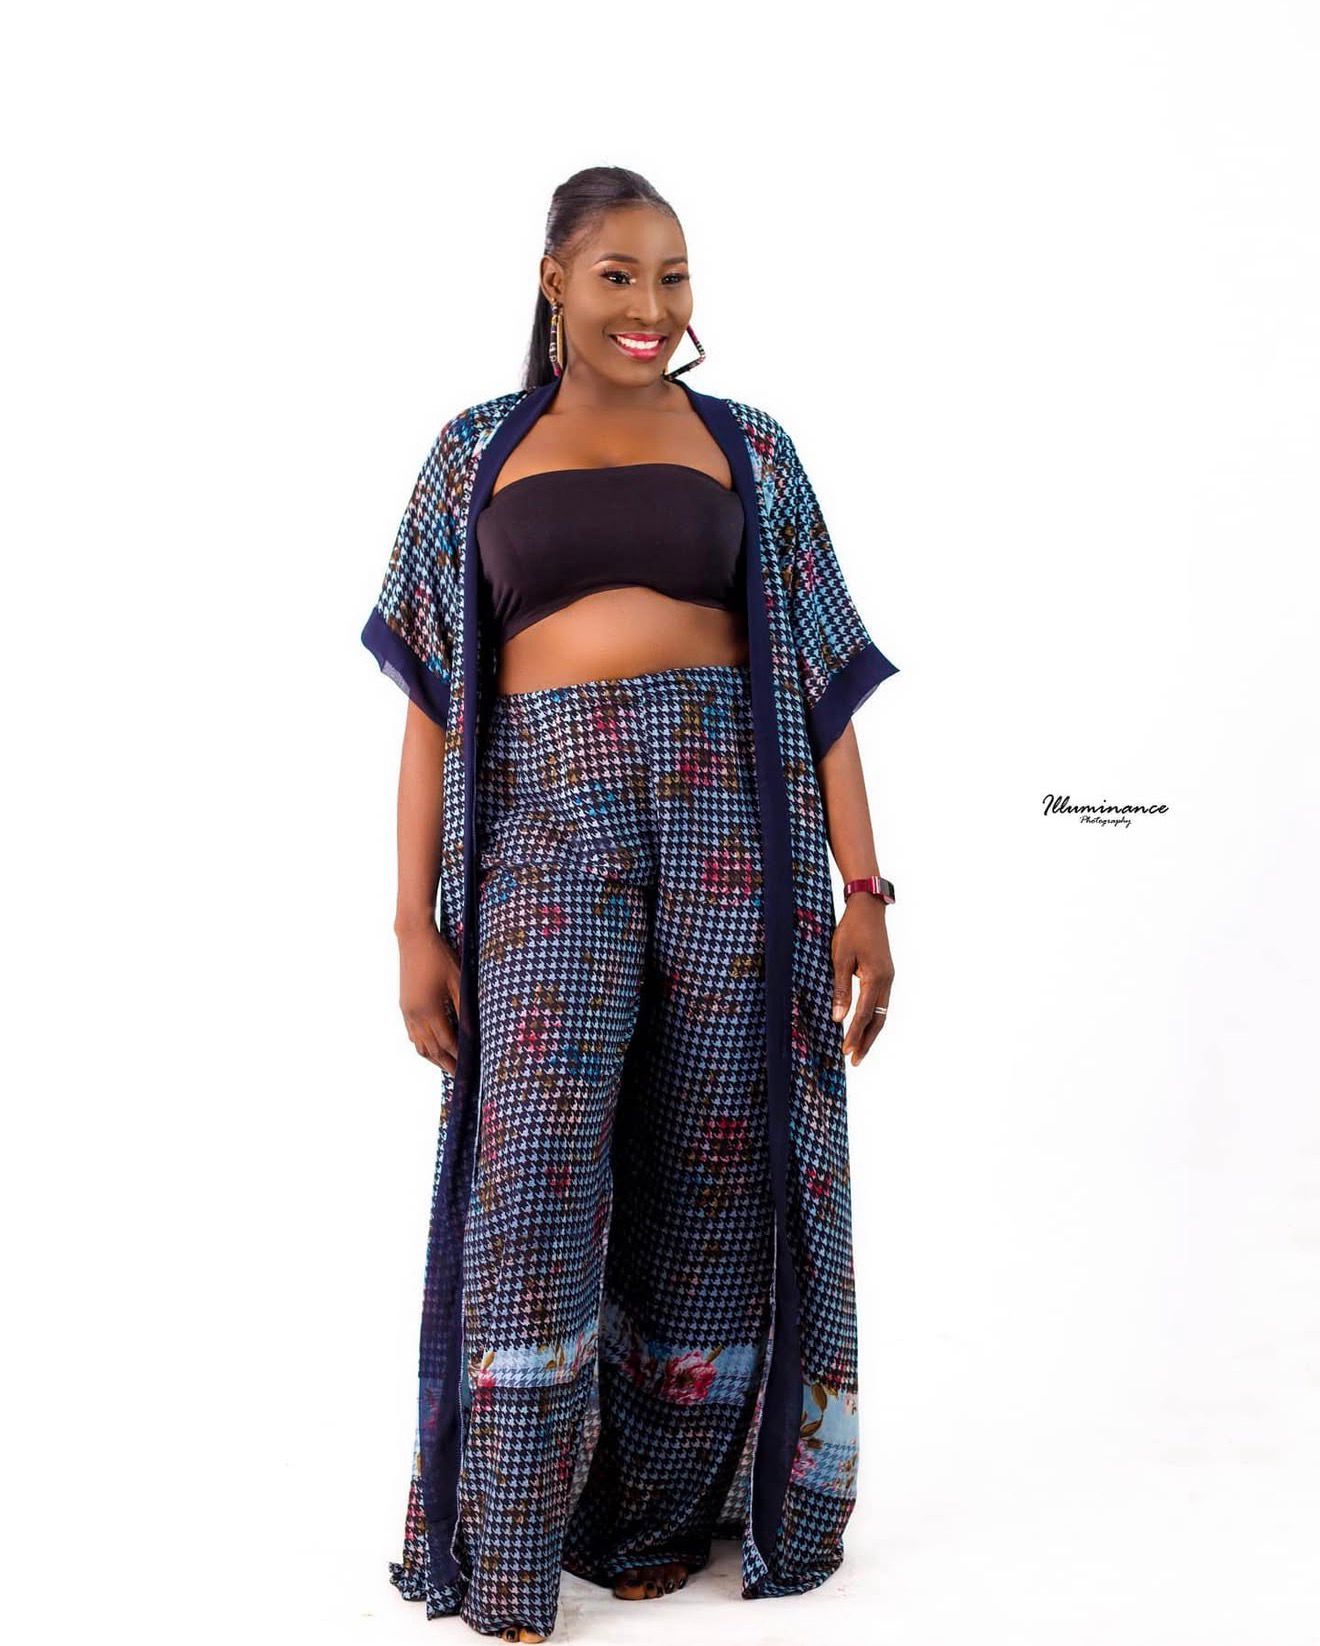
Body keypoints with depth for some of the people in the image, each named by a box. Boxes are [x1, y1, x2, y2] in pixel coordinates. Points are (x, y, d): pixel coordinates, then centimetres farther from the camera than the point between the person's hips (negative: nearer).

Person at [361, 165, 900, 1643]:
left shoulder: (747, 448, 13)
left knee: (716, 1170, 1)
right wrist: (415, 922, 1)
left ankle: (664, 1508, 19)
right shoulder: (477, 451, 13)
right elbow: (432, 702, 9)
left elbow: (821, 680, 9)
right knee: (533, 1175, -10)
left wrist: (862, 892, 0)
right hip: (549, 815, -1)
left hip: (734, 809, 1)